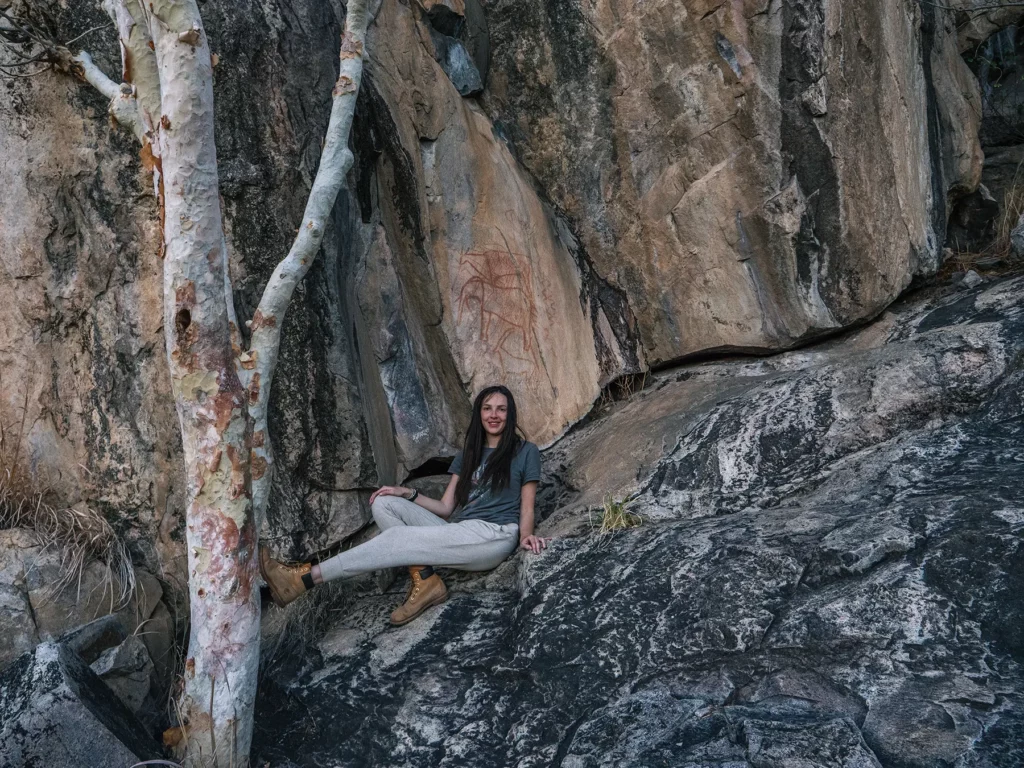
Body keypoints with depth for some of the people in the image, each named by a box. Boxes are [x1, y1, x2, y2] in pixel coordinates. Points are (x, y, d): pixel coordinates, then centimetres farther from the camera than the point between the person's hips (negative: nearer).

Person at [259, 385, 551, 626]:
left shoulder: (525, 452, 9)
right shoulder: (467, 456, 24)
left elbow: (526, 507, 4)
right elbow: (445, 507, 17)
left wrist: (526, 535, -17)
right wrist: (408, 494, 2)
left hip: (495, 536, -6)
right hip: (459, 534, 7)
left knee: (397, 539, -21)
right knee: (384, 503, -9)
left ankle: (303, 578, -19)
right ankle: (424, 578, -23)